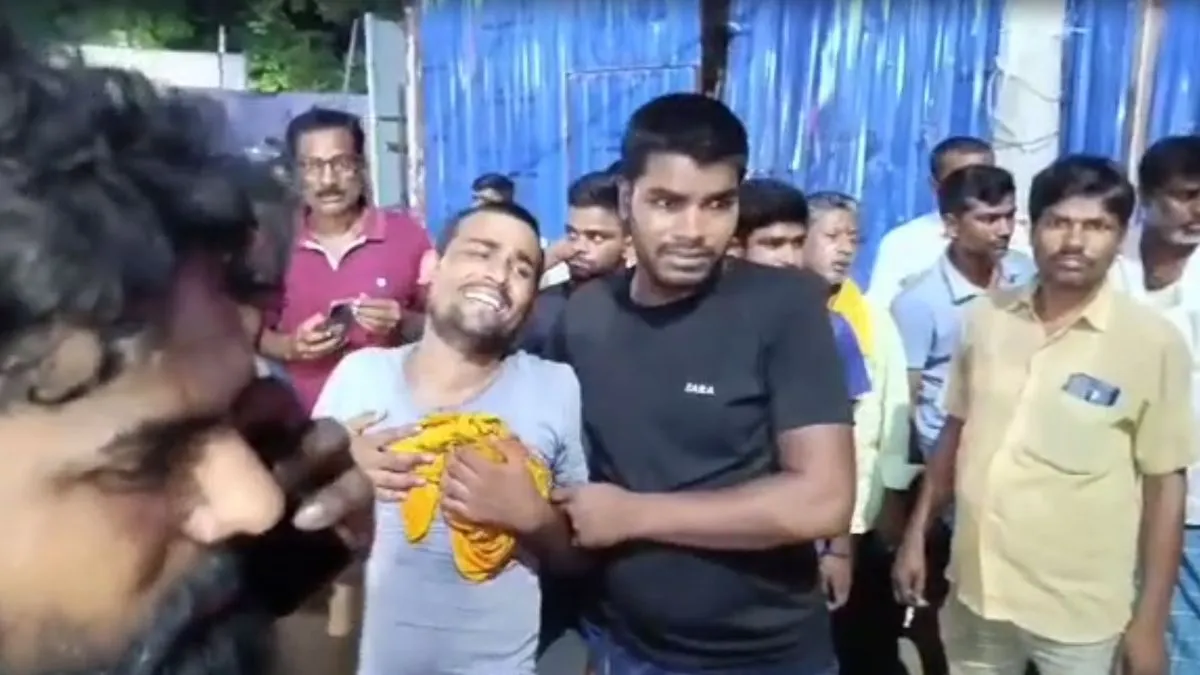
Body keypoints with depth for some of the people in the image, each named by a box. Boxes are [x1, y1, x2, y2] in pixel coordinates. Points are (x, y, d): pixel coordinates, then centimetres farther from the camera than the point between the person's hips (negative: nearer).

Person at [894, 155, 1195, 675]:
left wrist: (1150, 619, -6)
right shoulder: (986, 318, -1)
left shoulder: (1153, 342, -10)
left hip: (1081, 611, -3)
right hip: (975, 590, 3)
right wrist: (917, 535, 9)